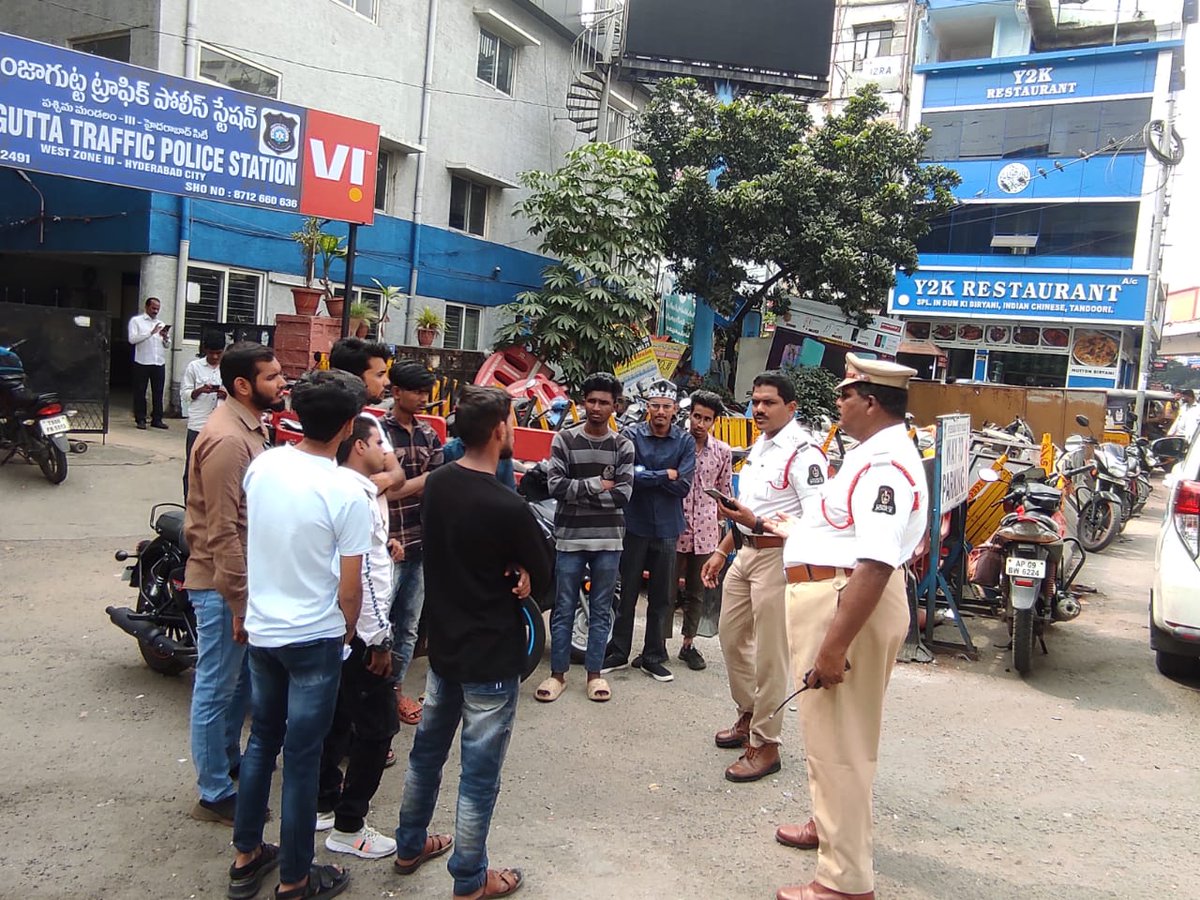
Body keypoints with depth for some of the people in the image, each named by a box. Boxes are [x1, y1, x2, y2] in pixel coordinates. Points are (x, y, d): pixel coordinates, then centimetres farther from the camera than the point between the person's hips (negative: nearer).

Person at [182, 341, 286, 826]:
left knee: (242, 677, 23)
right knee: (217, 688, 4)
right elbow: (223, 532, -25)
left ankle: (229, 757, 42)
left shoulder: (252, 426, 8)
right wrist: (239, 603, -22)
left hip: (247, 575, 10)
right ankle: (214, 795, 18)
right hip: (222, 583, -10)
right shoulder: (227, 440, -24)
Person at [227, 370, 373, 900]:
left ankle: (246, 857, 35)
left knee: (261, 740, 21)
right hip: (314, 638, -5)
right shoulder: (347, 495, -22)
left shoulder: (261, 465, -6)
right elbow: (349, 589, -15)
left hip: (262, 628, 6)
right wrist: (348, 629, 3)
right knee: (302, 757, 7)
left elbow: (247, 543, 8)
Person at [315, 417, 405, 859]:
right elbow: (362, 574, -24)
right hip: (360, 631, -11)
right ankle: (348, 828, 8)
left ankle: (325, 804, 34)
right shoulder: (357, 495, -20)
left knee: (336, 718, 20)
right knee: (378, 726, -1)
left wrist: (382, 545, 6)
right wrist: (378, 640, -20)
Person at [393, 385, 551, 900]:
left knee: (427, 750, 23)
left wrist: (506, 571, -7)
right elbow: (542, 579, -13)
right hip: (490, 658, -7)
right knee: (479, 774, 8)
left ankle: (410, 845, 42)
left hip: (442, 645, 7)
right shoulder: (508, 507, -25)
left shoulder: (436, 484, -4)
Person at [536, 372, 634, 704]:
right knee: (564, 609, 6)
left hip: (608, 539, 1)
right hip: (570, 537, -1)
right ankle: (558, 673, 17)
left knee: (601, 611, 10)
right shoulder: (564, 440, 2)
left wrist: (577, 491, -10)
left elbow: (623, 493, -7)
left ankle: (594, 673, 21)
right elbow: (555, 485, -10)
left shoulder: (623, 446, 4)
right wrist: (597, 485, -11)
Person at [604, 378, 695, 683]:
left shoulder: (685, 442, 1)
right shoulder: (632, 436, -3)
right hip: (634, 524, -1)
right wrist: (665, 475, -13)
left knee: (661, 598, 9)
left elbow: (683, 486, -10)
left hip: (667, 529, 1)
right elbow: (628, 476, -17)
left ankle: (653, 657, 22)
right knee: (627, 592, 8)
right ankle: (619, 652, 22)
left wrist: (646, 475, -12)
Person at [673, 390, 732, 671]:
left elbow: (725, 492, 12)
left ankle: (688, 644, 24)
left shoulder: (722, 452, 5)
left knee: (696, 592, 12)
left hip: (705, 531, 2)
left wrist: (721, 526, 10)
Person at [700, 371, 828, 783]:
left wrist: (762, 524, -31)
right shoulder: (759, 446, 13)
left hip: (778, 557, -10)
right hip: (746, 552, 10)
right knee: (731, 635, 19)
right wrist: (721, 552, 21)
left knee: (769, 655, -2)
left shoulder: (803, 452, -17)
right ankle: (748, 715, 37)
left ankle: (765, 745, 10)